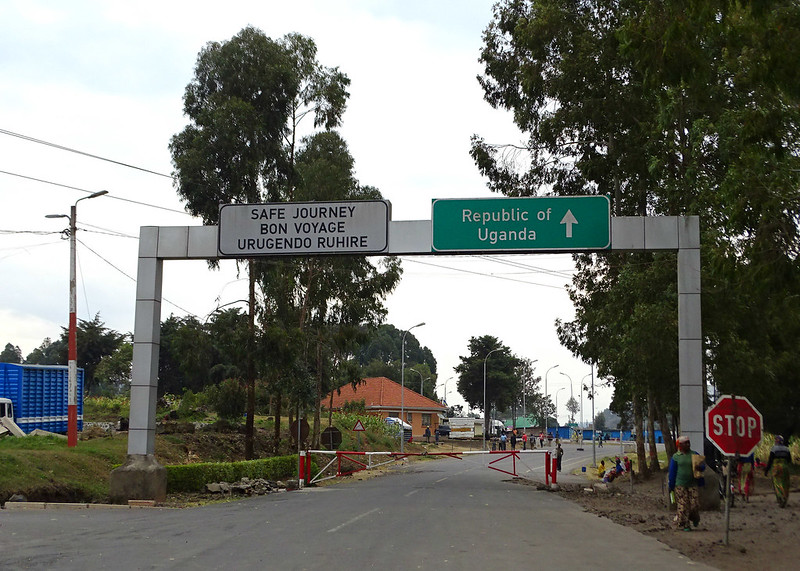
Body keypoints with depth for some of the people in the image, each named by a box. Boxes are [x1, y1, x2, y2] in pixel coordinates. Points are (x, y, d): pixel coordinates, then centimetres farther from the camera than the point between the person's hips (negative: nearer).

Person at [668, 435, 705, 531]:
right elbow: (672, 472, 8)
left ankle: (695, 519, 28)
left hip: (693, 484, 1)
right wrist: (671, 486, 7)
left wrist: (699, 467, -21)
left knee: (695, 504, -2)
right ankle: (683, 525, 5)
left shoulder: (695, 454, 9)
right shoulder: (675, 457, 4)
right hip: (680, 485, -1)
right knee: (683, 506, -4)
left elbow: (703, 465, 5)